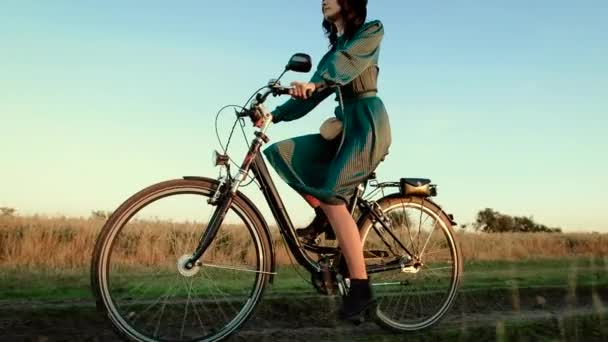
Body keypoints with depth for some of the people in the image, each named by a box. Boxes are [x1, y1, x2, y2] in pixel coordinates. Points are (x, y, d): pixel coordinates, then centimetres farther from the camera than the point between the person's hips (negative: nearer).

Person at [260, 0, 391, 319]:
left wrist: (314, 82, -37)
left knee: (331, 195, -23)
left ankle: (360, 287, -21)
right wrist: (275, 115, 5)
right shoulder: (334, 47, 23)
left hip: (368, 122, -7)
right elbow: (315, 92, 16)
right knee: (282, 153, -4)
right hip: (345, 125, 7)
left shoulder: (371, 31, 3)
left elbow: (348, 60, -19)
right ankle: (323, 218, 3)